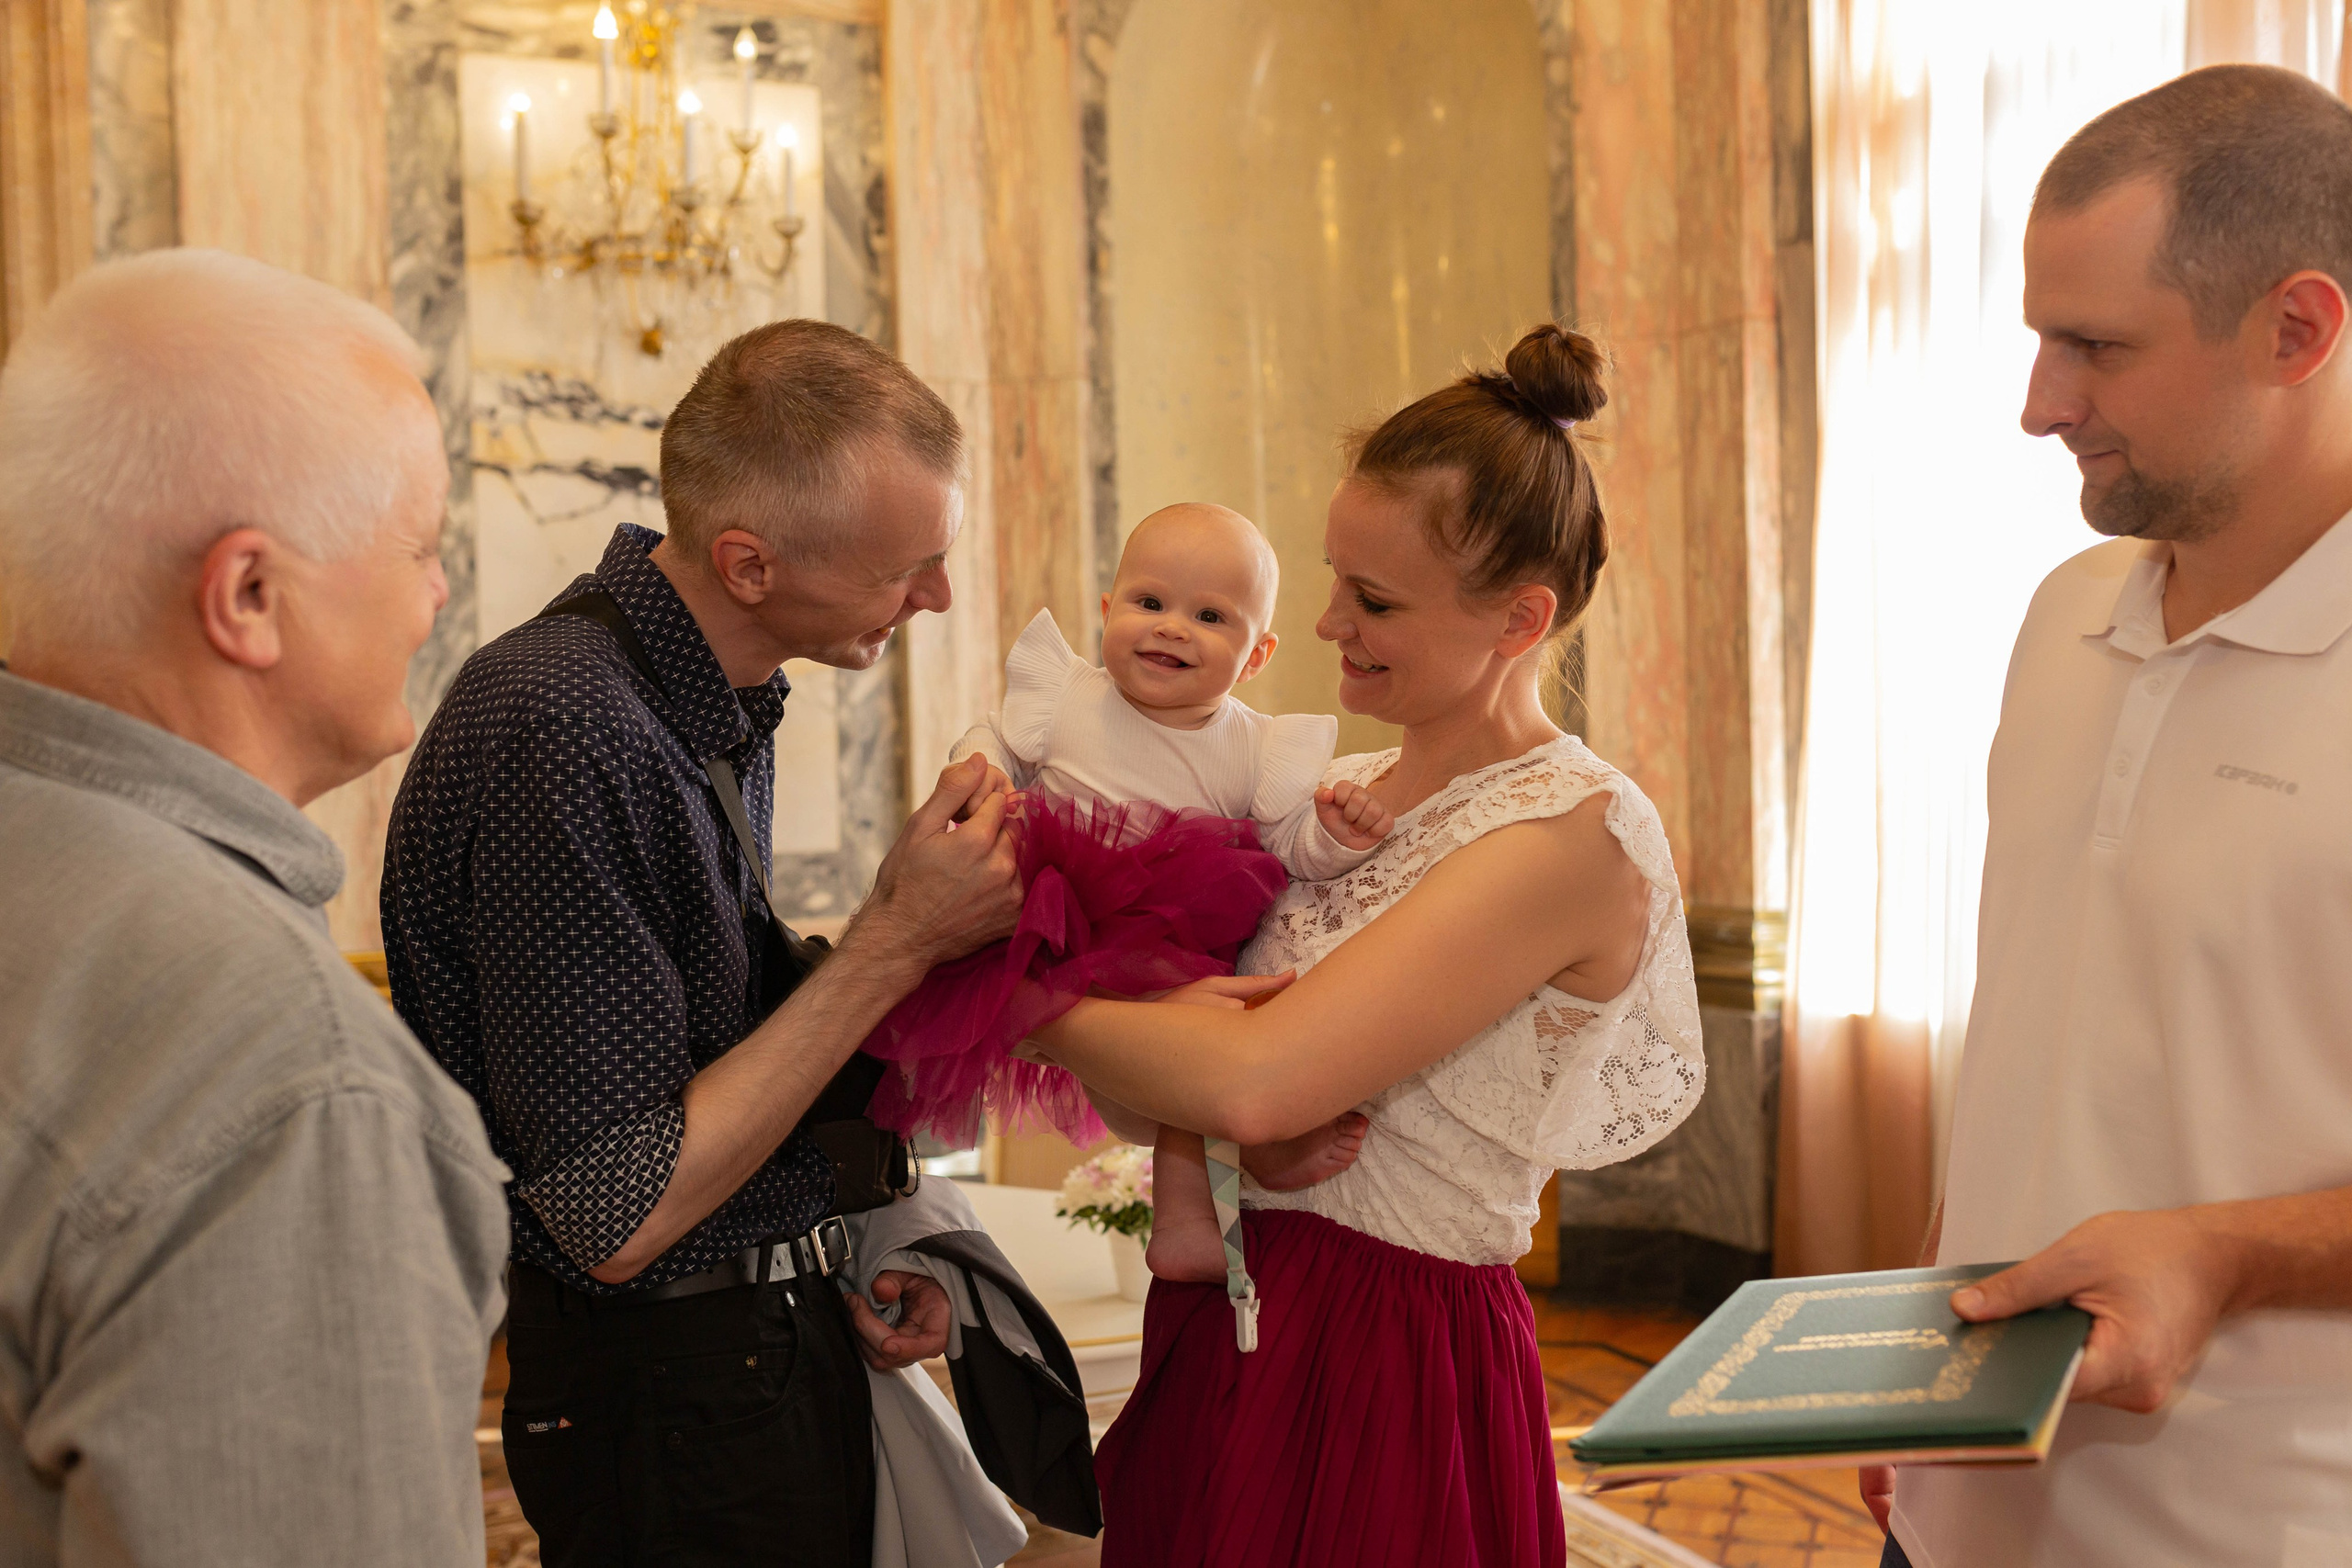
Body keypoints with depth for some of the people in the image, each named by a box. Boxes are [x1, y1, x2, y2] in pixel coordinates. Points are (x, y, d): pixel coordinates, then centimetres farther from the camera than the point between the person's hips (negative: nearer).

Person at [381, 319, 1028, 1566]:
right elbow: (616, 1217, -25)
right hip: (671, 1402, -8)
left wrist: (831, 1252, 1)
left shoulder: (728, 705, 3)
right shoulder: (557, 736, -27)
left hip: (779, 1336, 8)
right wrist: (897, 941, -23)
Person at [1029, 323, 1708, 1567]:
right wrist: (1164, 1017, -17)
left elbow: (1255, 1084, -27)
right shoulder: (1341, 790, 7)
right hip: (1221, 1335, 7)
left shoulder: (1575, 831, -17)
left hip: (1380, 1378, -7)